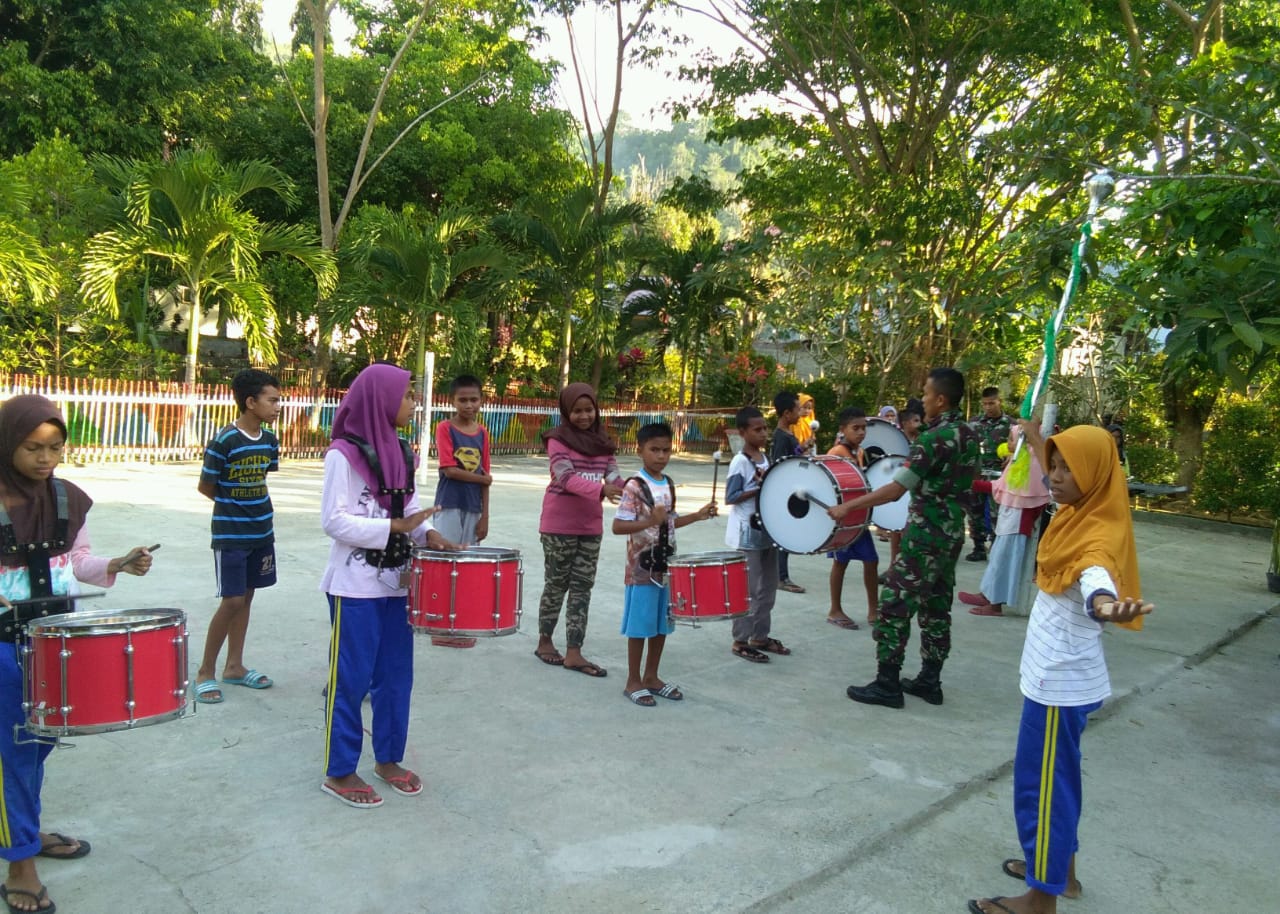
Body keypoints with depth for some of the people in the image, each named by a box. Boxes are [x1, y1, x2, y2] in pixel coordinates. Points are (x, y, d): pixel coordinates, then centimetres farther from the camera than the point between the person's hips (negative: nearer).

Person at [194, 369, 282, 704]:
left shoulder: (269, 441, 3)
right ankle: (205, 672, 9)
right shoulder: (224, 441, -17)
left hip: (262, 532, 7)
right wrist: (233, 506, 4)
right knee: (232, 601, -6)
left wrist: (250, 504, 3)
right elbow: (205, 487, -8)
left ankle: (234, 666, 24)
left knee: (246, 597, 12)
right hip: (230, 535, -6)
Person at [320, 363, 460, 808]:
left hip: (396, 580, 7)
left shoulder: (400, 451, 8)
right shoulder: (344, 454, -14)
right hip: (356, 585, -7)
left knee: (396, 674, 13)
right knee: (351, 678, 3)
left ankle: (388, 758, 29)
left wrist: (427, 533, -5)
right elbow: (334, 521, -18)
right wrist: (394, 528, -22)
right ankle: (339, 772, 18)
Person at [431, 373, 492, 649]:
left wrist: (485, 516, 4)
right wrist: (482, 478, -6)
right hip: (449, 506, -5)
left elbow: (484, 478, 8)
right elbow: (449, 470, -16)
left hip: (473, 508, 5)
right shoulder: (445, 428, -7)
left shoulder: (482, 433, 8)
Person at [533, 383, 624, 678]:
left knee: (582, 587, 5)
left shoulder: (602, 441, 8)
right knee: (556, 585, 6)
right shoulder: (558, 439, -10)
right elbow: (566, 477, -24)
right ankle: (545, 642, 24)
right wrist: (601, 490, -40)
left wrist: (626, 493, -25)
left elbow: (613, 475, -1)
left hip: (591, 526, 5)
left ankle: (573, 652, 9)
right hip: (559, 525, -5)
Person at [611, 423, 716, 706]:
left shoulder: (669, 484, 7)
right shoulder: (634, 487, -16)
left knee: (662, 625, 14)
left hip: (666, 566, 7)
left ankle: (651, 677, 28)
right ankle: (634, 682, 15)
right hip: (642, 568, -7)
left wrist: (697, 515, 8)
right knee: (640, 626, 2)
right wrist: (650, 521, -33)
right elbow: (618, 526, -22)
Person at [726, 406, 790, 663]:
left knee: (768, 587, 14)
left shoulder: (764, 458, 10)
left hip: (766, 532, 8)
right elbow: (730, 498, -18)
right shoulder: (740, 462, -15)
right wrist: (759, 489, -22)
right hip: (747, 535, -8)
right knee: (747, 590, -2)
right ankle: (741, 641, 9)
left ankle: (760, 636, 26)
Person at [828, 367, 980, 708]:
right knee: (936, 608, 14)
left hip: (925, 535, -9)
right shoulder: (970, 435, 7)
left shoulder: (933, 438, -19)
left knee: (894, 605, -3)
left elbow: (896, 490, -24)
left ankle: (887, 685, 1)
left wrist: (848, 506, -20)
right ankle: (930, 681, 20)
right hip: (952, 533, 9)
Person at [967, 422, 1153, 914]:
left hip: (1061, 682, -10)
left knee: (1041, 784, 0)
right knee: (1053, 777, 21)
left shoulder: (1098, 536, -24)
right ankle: (1060, 868, 37)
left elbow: (1096, 579, -48)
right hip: (1054, 674, 10)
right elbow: (1055, 480, 27)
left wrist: (1105, 606, -69)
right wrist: (1037, 439, 40)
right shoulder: (1077, 513, 4)